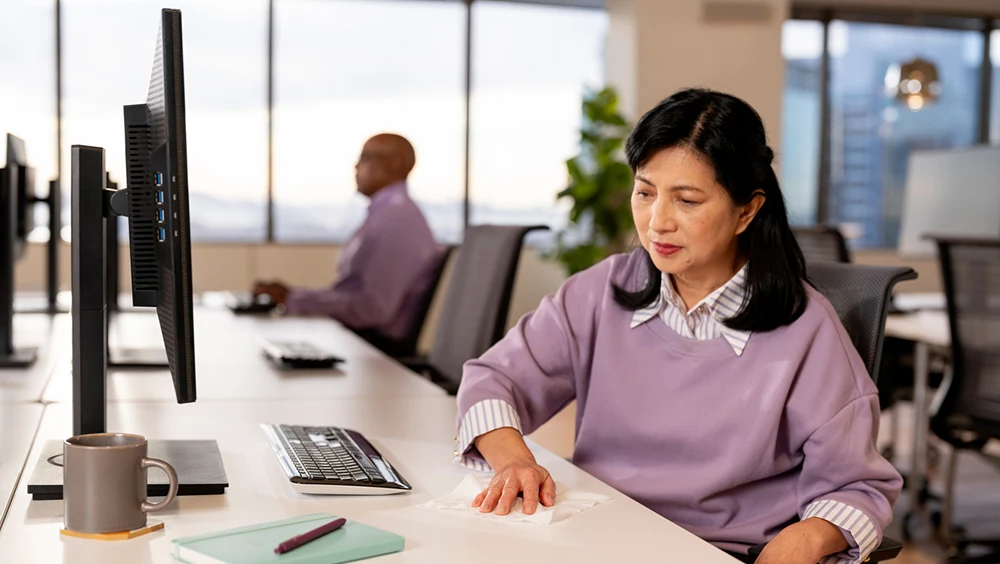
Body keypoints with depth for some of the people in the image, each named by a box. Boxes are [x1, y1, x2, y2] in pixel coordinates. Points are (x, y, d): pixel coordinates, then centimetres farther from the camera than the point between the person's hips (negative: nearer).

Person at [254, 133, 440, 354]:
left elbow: (374, 308, -22)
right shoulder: (387, 212, 16)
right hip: (352, 331, 9)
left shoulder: (396, 218, -16)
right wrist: (292, 296, 6)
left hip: (370, 342, -9)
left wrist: (293, 299, -16)